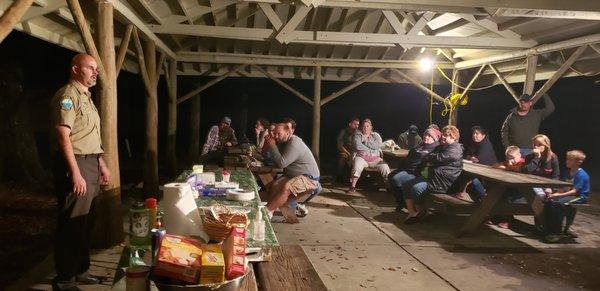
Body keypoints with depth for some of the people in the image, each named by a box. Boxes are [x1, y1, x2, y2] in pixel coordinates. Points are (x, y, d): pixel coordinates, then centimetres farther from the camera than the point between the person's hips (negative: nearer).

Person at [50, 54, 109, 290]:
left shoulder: (86, 97, 19)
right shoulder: (67, 96, -11)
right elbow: (63, 136, -19)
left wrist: (101, 165, 21)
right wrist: (75, 173, -24)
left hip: (90, 165, 9)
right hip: (74, 165, -9)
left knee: (86, 223, 14)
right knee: (71, 224, -4)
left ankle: (80, 271, 25)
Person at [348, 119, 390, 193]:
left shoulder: (376, 135, 15)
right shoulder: (358, 135, 9)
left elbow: (379, 145, -6)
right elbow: (358, 146, -11)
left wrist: (365, 142, -7)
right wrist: (371, 149, -7)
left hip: (375, 158, 2)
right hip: (361, 157, -2)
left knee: (385, 168, -22)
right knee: (357, 167, -34)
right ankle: (353, 186, -21)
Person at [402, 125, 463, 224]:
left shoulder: (455, 149, -9)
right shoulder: (440, 147, 23)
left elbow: (440, 158, -21)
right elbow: (425, 159, 20)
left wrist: (429, 158, 0)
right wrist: (428, 163, -4)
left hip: (442, 182, -10)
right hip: (429, 175, 10)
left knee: (416, 188, -29)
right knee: (406, 185, -2)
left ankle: (419, 211, -3)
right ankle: (411, 212, -7)